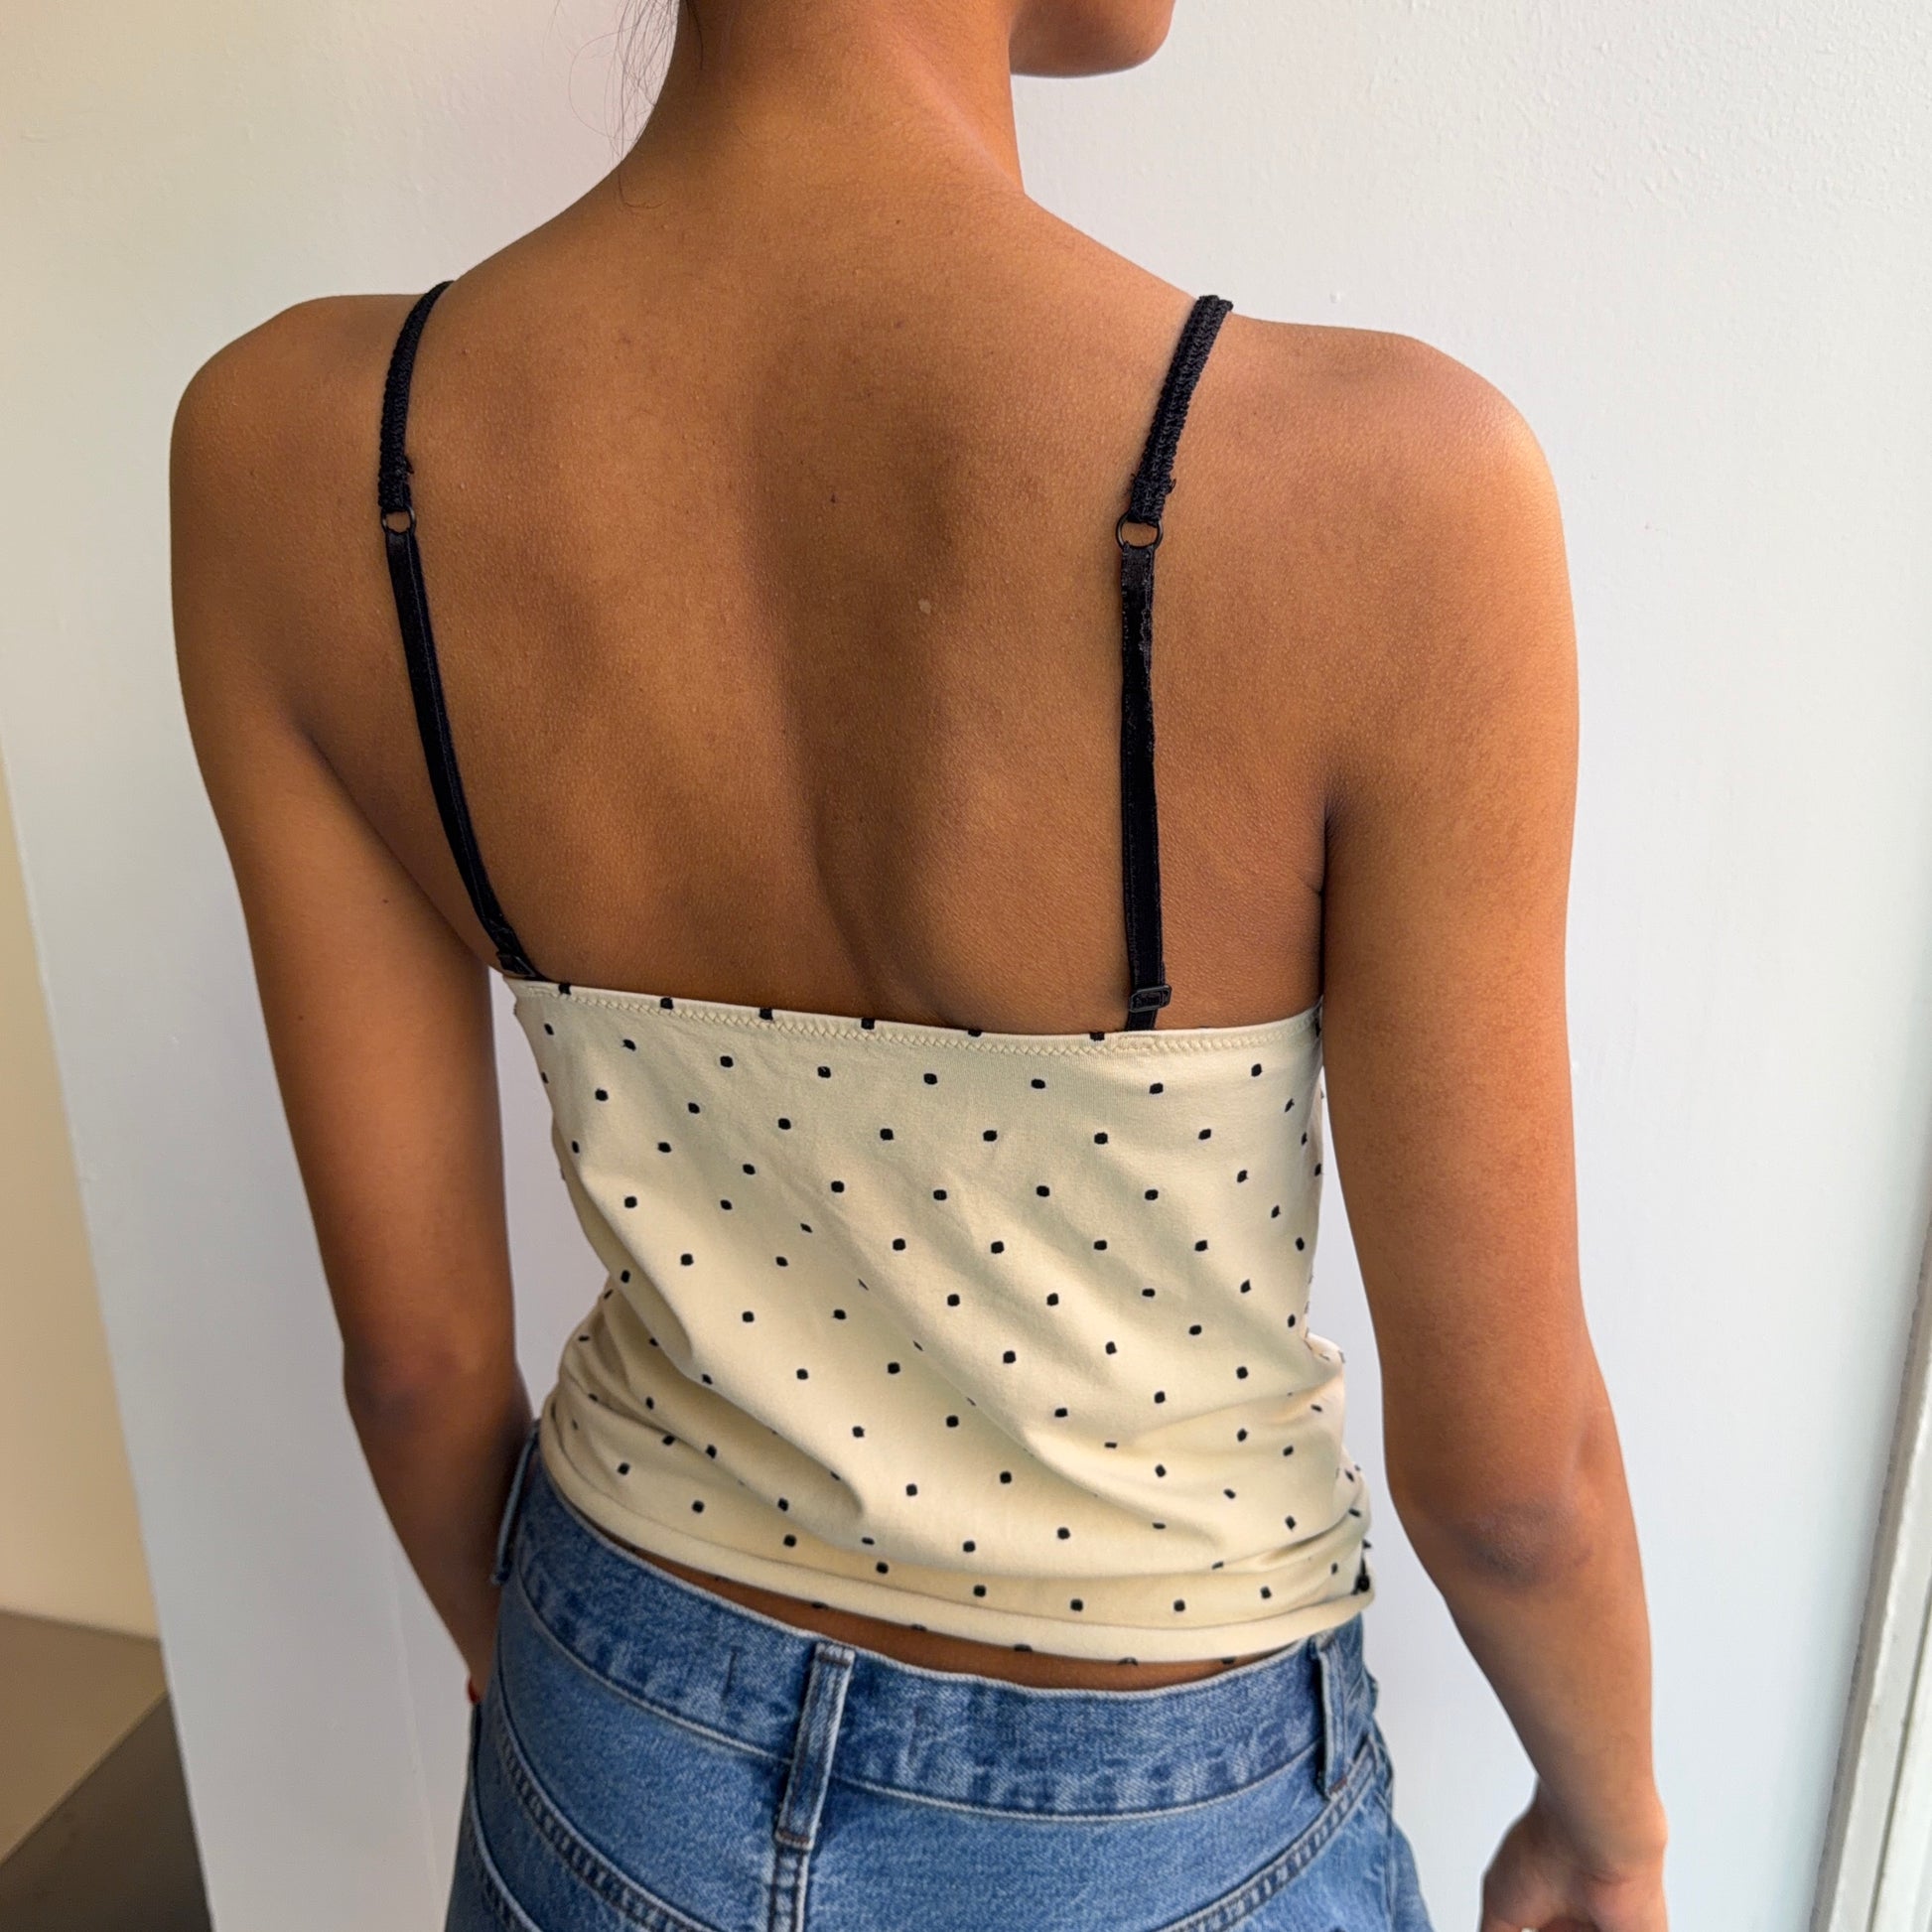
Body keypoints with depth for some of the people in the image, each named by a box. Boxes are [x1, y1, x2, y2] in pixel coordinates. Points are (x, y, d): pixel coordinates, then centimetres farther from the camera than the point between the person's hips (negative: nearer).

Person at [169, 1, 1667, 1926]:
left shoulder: (292, 452, -20)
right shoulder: (1384, 487, -31)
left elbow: (416, 1346, -8)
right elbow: (1502, 1463, -17)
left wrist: (535, 1691, 12)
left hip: (624, 1763, 3)